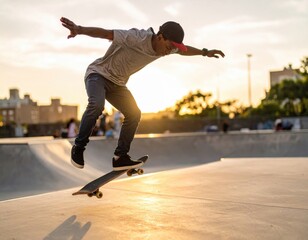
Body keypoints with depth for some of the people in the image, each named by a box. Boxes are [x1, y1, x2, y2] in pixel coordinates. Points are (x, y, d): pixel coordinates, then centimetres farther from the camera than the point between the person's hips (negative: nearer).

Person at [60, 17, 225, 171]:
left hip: (117, 83, 8)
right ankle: (78, 147, -16)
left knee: (134, 114, -4)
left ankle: (120, 158, 2)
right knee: (96, 105, -34)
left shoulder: (166, 45, -4)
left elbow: (184, 50, 17)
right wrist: (79, 30, -47)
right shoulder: (137, 38, -29)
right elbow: (106, 33, -35)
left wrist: (205, 52, 23)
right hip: (98, 73, -7)